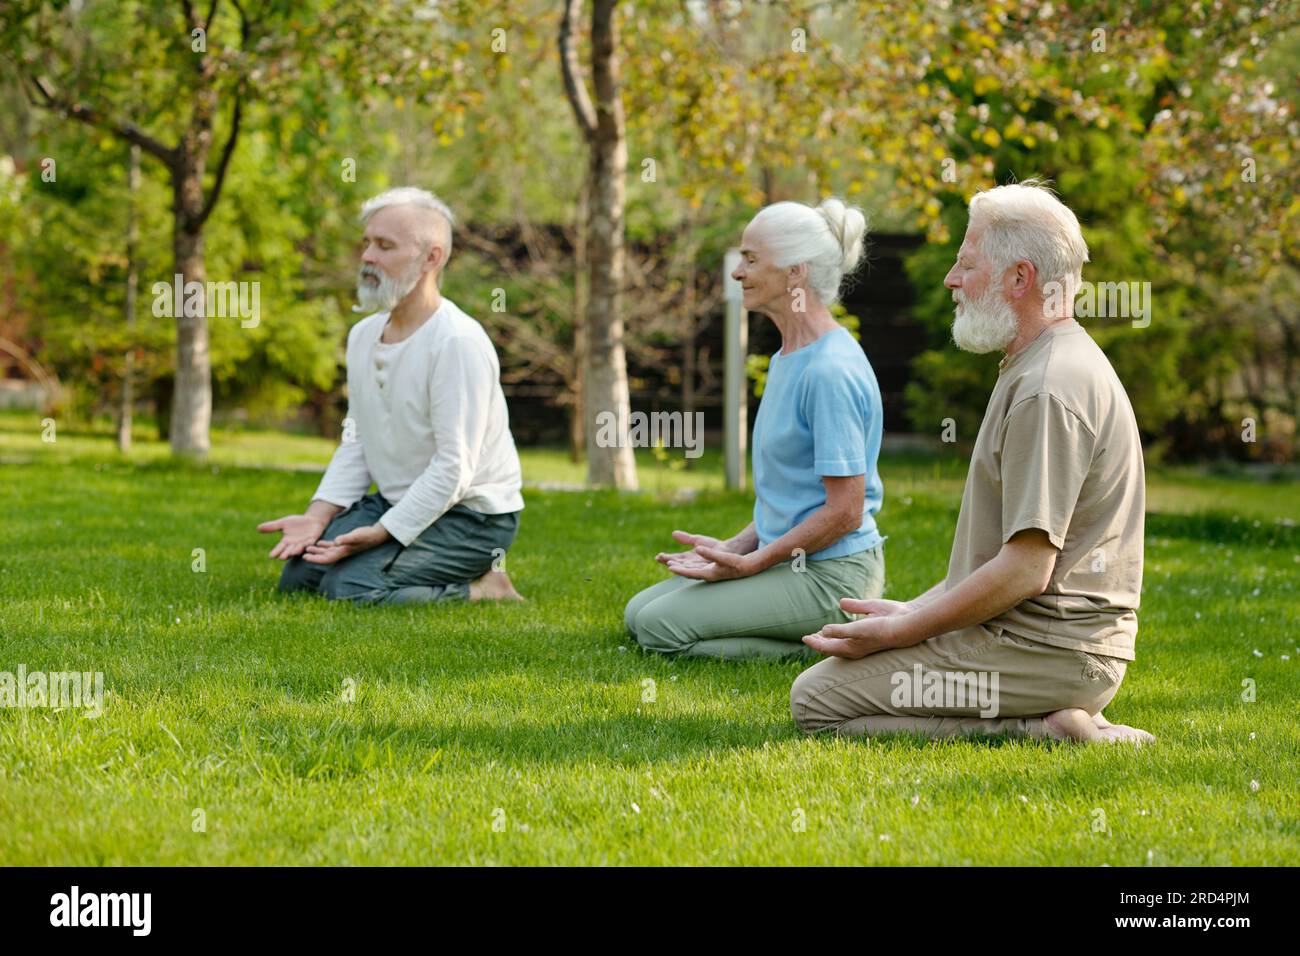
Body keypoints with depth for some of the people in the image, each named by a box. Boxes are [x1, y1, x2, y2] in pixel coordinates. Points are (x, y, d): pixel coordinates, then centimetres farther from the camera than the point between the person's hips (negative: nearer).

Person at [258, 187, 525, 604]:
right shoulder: (363, 335, 6)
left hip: (469, 513, -8)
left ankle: (484, 588, -5)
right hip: (397, 502, 8)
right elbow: (356, 444, 10)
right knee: (298, 576, -1)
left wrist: (380, 534, -24)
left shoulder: (459, 343, -22)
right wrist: (316, 517, -5)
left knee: (350, 587, -23)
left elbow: (453, 469, -24)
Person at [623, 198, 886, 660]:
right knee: (639, 612, 12)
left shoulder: (832, 371, -19)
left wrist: (748, 564, -17)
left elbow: (844, 512, -21)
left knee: (660, 626, -13)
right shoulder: (786, 360, 13)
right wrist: (733, 548, 6)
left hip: (830, 574, -10)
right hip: (789, 560, 10)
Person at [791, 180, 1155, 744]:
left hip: (1044, 648, -11)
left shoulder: (1048, 389, -19)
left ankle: (1034, 732, -13)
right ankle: (1042, 720, 8)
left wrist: (902, 630, -15)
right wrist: (913, 611, 13)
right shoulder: (1038, 369, 17)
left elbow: (1025, 569, -23)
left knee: (816, 701, -10)